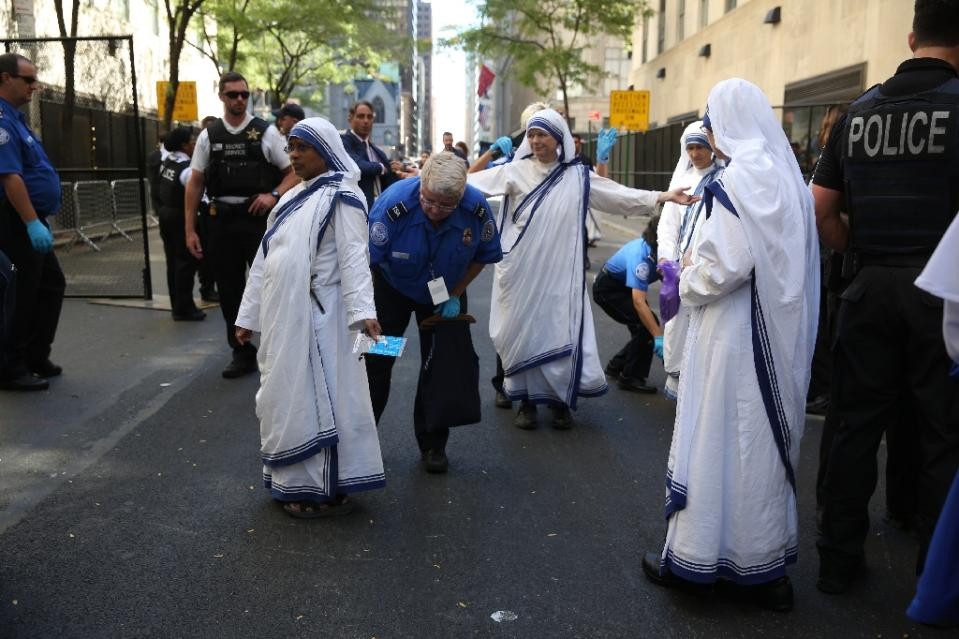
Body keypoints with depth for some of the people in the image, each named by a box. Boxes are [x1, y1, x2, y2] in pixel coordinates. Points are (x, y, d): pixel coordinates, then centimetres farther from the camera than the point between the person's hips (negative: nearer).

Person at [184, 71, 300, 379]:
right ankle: (242, 353, 23)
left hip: (257, 216, -3)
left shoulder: (266, 132, 0)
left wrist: (273, 195, -17)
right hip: (221, 219, 3)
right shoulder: (208, 136, 8)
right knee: (229, 290, 9)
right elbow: (194, 184, 9)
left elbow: (294, 172, 1)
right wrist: (190, 230, 4)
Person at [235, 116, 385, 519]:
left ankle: (326, 490, 7)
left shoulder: (341, 196, -6)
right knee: (288, 398, 13)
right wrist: (249, 315, 17)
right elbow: (265, 261, 18)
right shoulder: (291, 199, 19)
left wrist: (362, 311, -31)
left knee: (316, 398, -4)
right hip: (281, 318, 9)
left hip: (316, 318, -8)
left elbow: (354, 258, -18)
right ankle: (295, 482, 26)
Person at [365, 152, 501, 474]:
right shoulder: (394, 203, -33)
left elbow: (483, 255, -6)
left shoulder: (476, 208, -26)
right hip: (392, 288, -2)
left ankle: (433, 444, 19)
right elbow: (366, 260, -30)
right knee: (375, 360, -3)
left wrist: (455, 295, -10)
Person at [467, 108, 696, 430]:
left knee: (560, 331, 1)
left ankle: (560, 400, 17)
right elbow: (473, 183, -2)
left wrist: (664, 197, 1)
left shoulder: (578, 175, 5)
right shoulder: (516, 171, 1)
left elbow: (618, 194, 6)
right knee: (523, 330, 4)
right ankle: (527, 400, 17)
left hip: (560, 272, 1)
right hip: (522, 271, 0)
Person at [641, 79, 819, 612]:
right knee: (768, 440, 14)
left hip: (737, 332, -8)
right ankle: (768, 566, 25)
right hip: (781, 332, 8)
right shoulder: (789, 175, 10)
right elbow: (794, 261, 13)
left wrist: (690, 274, -2)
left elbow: (726, 265, -22)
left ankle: (697, 557, 14)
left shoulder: (738, 180, -16)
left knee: (718, 440, 1)